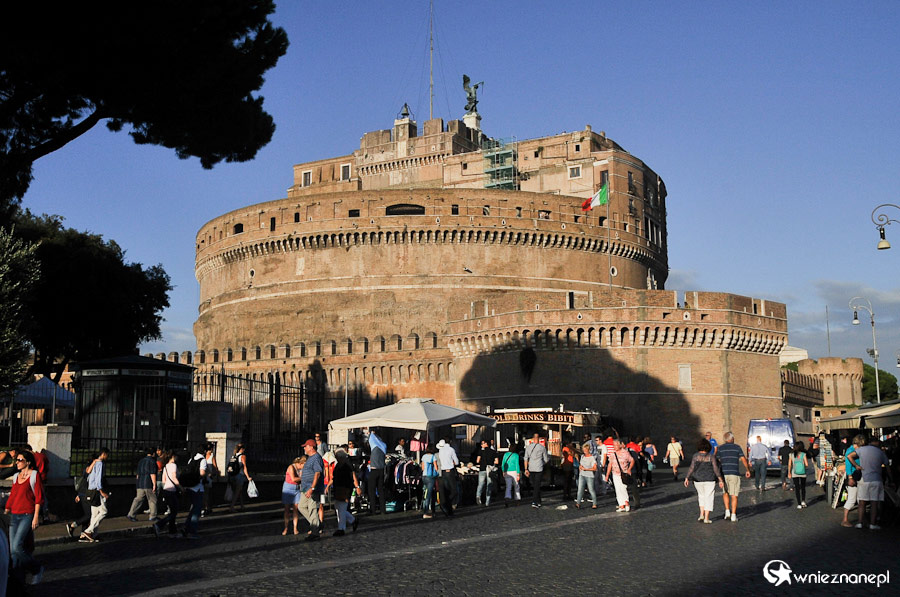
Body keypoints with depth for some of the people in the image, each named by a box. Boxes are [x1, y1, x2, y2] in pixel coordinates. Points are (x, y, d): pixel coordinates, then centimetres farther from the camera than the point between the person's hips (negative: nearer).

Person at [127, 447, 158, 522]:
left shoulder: (141, 461, 15)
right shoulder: (152, 461, -9)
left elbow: (138, 474, 20)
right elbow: (152, 474, -15)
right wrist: (154, 484, -14)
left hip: (140, 485, 7)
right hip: (149, 485, -6)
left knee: (138, 499, 6)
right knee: (152, 500, 5)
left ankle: (131, 514, -5)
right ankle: (153, 517, 10)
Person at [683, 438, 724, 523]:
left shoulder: (695, 456, -5)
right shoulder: (711, 456, -7)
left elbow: (692, 468, -13)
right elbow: (716, 468, -11)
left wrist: (687, 478, -12)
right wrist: (720, 480, -7)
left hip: (698, 480, 2)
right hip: (709, 480, -2)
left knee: (702, 496, 22)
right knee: (709, 498, 6)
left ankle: (702, 514, 13)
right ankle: (706, 518, 2)